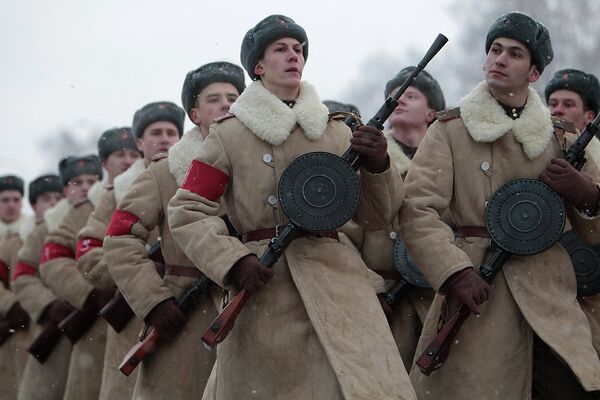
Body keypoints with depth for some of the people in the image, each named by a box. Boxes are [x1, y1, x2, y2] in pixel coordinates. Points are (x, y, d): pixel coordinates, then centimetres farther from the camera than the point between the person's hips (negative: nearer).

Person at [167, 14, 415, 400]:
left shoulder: (336, 132, 15)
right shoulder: (229, 134, 7)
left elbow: (376, 216, 16)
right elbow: (187, 211, 2)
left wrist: (377, 165, -4)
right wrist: (233, 261, -12)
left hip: (336, 279, 2)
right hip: (263, 287, -2)